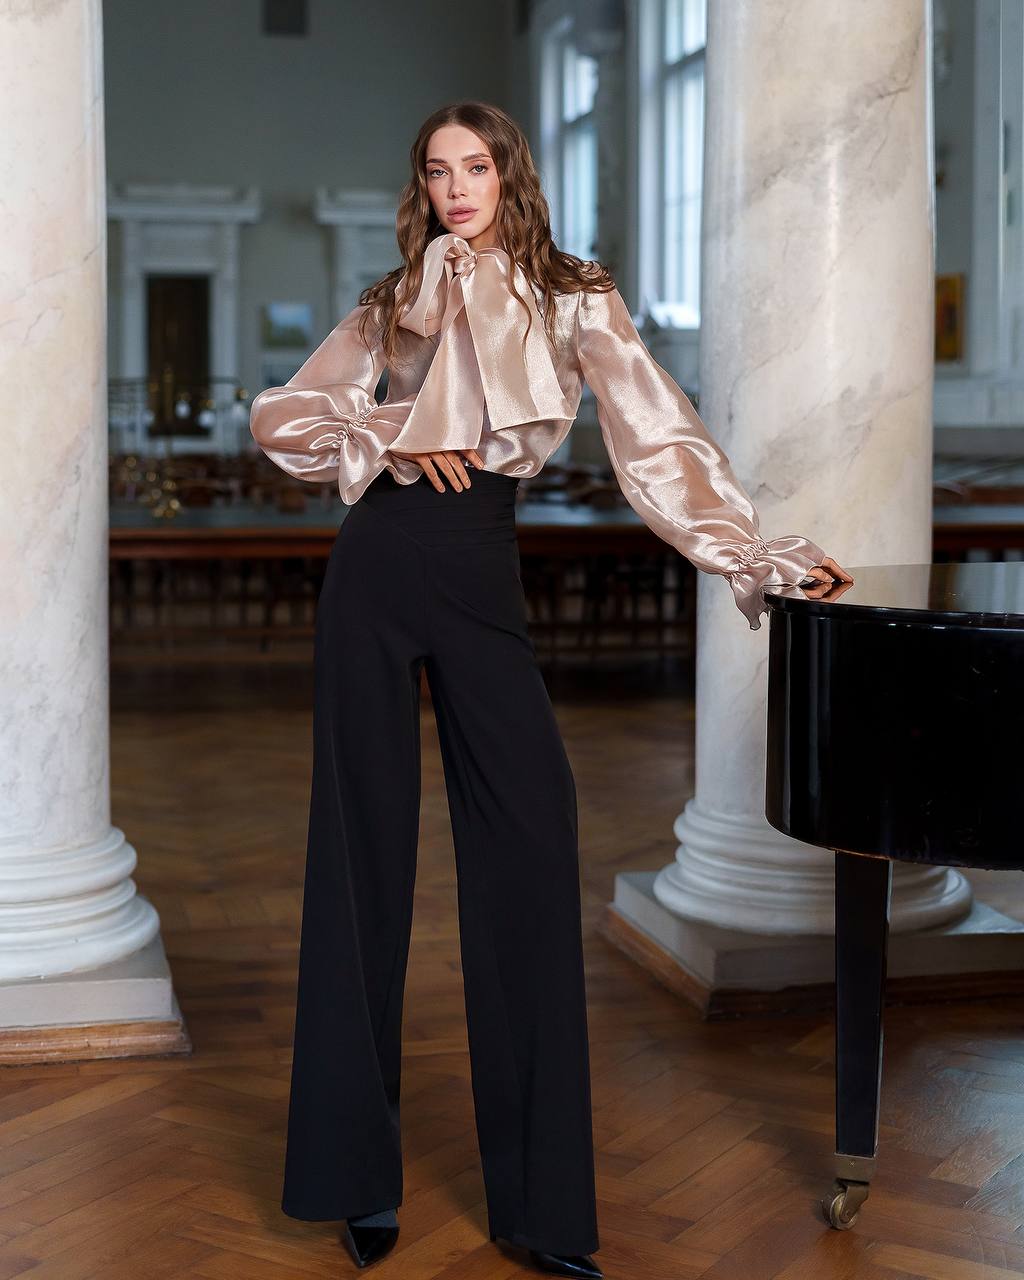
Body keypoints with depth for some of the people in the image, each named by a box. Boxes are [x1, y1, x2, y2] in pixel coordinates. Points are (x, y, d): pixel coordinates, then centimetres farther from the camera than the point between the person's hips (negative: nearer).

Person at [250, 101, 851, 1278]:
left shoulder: (575, 301, 8)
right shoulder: (391, 304, 13)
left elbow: (660, 442, 2)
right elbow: (278, 417, 11)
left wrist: (759, 557, -4)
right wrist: (387, 433, -4)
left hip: (482, 577, -1)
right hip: (379, 571, 1)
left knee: (526, 841, -8)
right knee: (364, 843, 3)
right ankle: (355, 1176, 14)